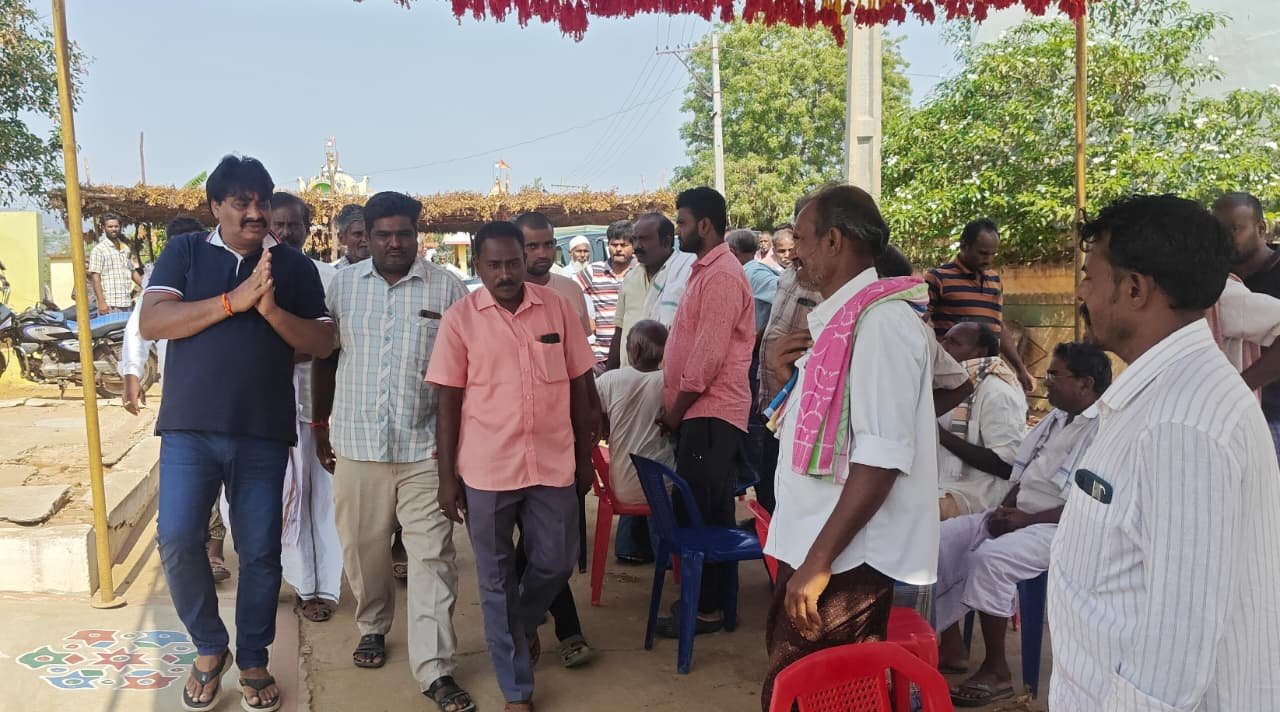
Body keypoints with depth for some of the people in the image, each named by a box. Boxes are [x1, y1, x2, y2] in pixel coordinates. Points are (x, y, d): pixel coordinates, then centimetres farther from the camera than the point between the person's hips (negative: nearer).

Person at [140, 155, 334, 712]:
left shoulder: (295, 266, 7)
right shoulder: (183, 252, 5)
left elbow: (322, 343, 2)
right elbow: (152, 322, -8)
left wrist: (271, 309, -16)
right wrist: (235, 300, -18)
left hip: (264, 432, 1)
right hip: (189, 427, 0)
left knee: (260, 551, 5)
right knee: (177, 540, -5)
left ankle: (253, 661, 23)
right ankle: (209, 648, 19)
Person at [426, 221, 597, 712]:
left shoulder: (557, 308, 0)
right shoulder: (459, 318, -5)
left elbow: (579, 386, 6)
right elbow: (448, 402, -2)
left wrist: (585, 458, 7)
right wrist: (447, 476, -3)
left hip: (553, 463, 2)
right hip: (486, 469, -1)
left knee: (556, 564, 11)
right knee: (496, 580, 9)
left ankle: (523, 624, 44)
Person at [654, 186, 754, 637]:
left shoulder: (722, 276, -15)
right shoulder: (705, 271, 17)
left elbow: (708, 354, -21)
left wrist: (675, 410, -12)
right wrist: (674, 408, 13)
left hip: (710, 413, -10)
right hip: (698, 411, 10)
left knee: (701, 513, -3)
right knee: (701, 511, 15)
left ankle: (706, 609, 6)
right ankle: (706, 596, 25)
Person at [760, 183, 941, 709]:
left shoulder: (881, 320, -17)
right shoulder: (838, 317, 13)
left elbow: (882, 457, -24)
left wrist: (819, 561, -23)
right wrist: (791, 379, 2)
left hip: (846, 558, -9)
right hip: (813, 543, 9)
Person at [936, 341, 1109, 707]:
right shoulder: (1054, 419, 15)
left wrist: (1026, 520, -20)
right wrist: (1004, 507, -1)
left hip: (1061, 527, -9)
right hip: (1019, 516, 10)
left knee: (989, 557, -32)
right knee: (941, 539, -4)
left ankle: (996, 670, -15)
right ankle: (950, 646, 1)